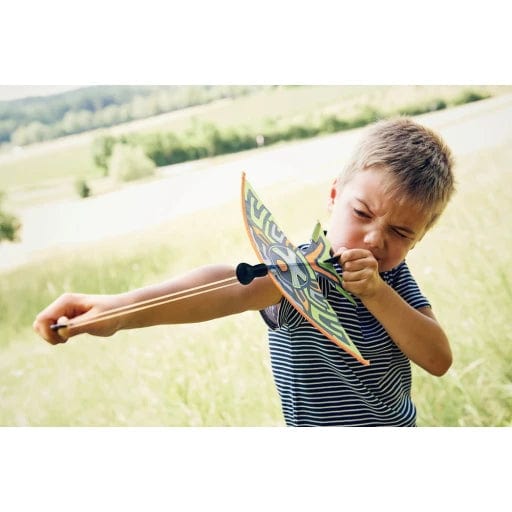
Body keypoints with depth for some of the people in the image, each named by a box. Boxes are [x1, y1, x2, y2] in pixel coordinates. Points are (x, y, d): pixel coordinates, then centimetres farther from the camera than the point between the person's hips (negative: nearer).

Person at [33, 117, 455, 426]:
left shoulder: (394, 274, -5)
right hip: (317, 420, -5)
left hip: (403, 422, 5)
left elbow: (439, 360, -13)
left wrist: (377, 294, -27)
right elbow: (235, 288, -43)